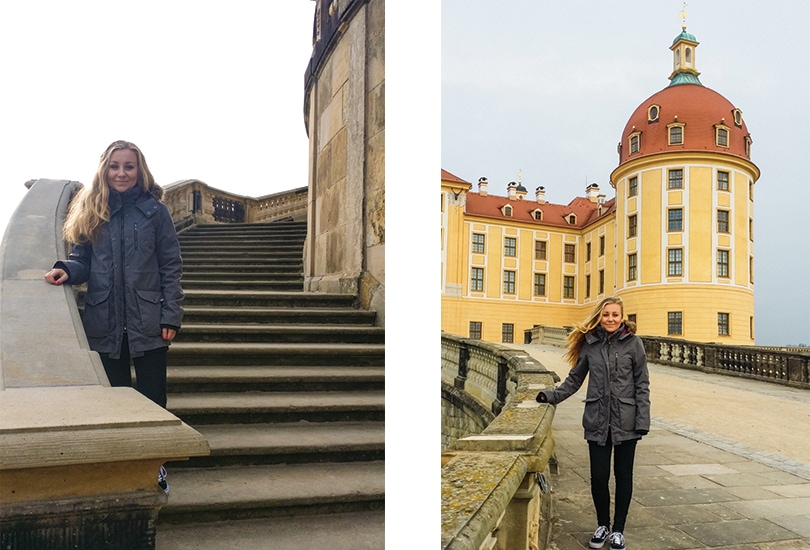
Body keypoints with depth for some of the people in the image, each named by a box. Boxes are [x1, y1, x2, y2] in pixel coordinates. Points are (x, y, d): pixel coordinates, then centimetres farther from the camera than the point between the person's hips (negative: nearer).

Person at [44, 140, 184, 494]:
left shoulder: (155, 211, 0)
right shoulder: (90, 212, 8)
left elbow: (171, 267, -2)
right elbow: (82, 261, 9)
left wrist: (171, 316, -8)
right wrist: (66, 270, -15)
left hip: (148, 323, -2)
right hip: (104, 324, 2)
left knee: (153, 398, 6)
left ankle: (155, 466, 22)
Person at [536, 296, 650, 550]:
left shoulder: (633, 343, -4)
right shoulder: (590, 343, 2)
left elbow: (642, 384, -3)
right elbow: (575, 379, 9)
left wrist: (642, 421, -8)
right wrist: (552, 396, -4)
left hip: (625, 421, -1)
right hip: (598, 421, 2)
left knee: (623, 476, 10)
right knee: (598, 477, 6)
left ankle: (618, 530, 26)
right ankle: (602, 525, 29)